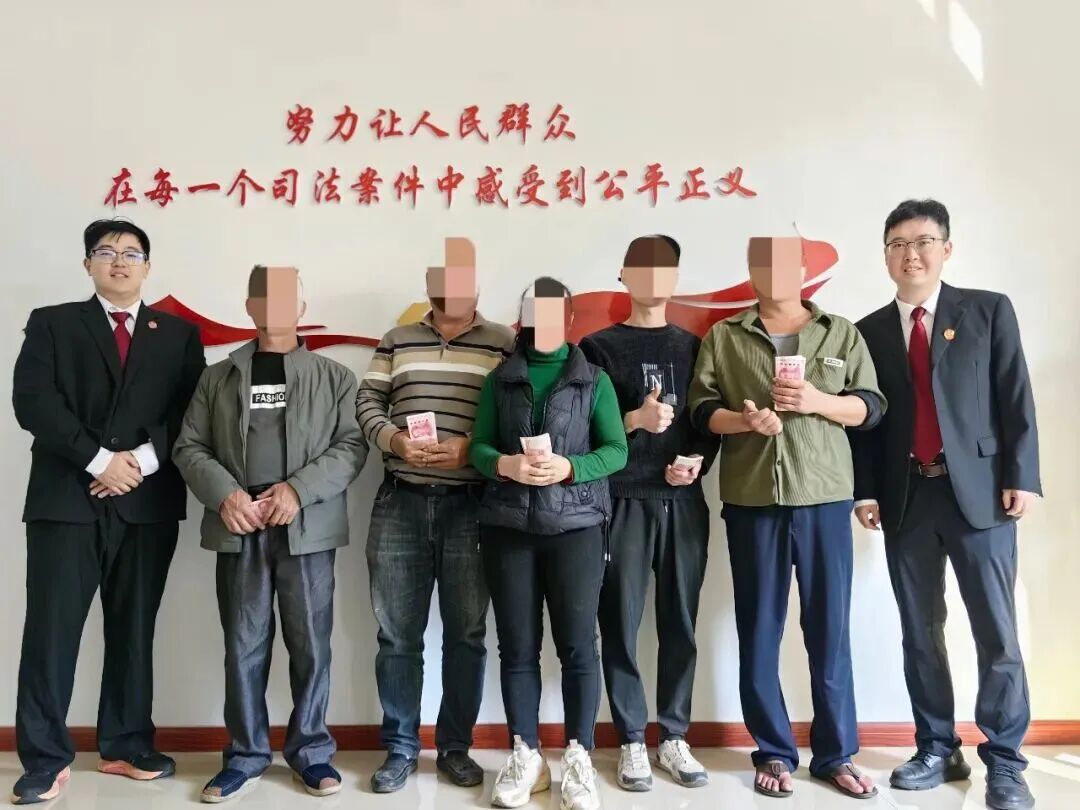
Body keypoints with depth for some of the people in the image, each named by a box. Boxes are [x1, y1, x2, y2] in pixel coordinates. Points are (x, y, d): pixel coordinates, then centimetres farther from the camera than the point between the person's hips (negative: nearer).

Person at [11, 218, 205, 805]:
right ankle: (45, 759, 11)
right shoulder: (51, 323, 9)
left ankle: (126, 746, 21)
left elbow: (193, 413, 3)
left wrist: (143, 458, -11)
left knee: (134, 630, 8)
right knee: (51, 631, -1)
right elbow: (32, 401, -4)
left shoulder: (179, 335, 13)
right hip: (66, 499, -1)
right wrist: (98, 460, -13)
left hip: (148, 502, 2)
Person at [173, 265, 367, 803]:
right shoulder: (217, 377, 13)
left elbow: (352, 446, -2)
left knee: (311, 644, 4)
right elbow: (189, 447, 7)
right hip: (239, 530, 2)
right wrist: (224, 494, -10)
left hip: (307, 529, -1)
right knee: (243, 647, 8)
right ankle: (246, 754, 20)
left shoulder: (333, 377, 7)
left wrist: (299, 488, -14)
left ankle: (311, 750, 19)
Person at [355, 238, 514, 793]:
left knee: (465, 633, 7)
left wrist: (470, 447, -16)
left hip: (469, 506, -2)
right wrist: (393, 438, -10)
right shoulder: (397, 340, 12)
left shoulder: (503, 344, 4)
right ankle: (400, 748, 23)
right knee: (397, 634, 8)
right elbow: (367, 402, 9)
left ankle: (455, 747, 23)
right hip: (399, 503, 2)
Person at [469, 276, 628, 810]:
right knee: (517, 645, 6)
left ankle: (578, 758, 12)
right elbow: (477, 447, 6)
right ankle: (525, 756, 18)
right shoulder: (500, 379, 12)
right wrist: (506, 465, -15)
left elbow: (616, 450, 1)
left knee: (578, 644, 0)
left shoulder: (593, 379, 7)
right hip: (507, 524, 2)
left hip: (576, 523, -1)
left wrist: (570, 467, -16)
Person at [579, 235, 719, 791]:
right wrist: (633, 420, -16)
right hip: (622, 503, -2)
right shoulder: (599, 347, 5)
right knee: (621, 626, 1)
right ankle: (632, 743, 12)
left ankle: (673, 739, 17)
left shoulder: (694, 347, 14)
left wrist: (696, 463, -7)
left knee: (680, 625, 6)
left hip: (684, 502, 3)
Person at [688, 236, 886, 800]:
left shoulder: (842, 334, 12)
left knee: (830, 628, 4)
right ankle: (774, 752, 18)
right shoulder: (723, 337, 11)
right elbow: (701, 408, 3)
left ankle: (835, 753, 17)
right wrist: (743, 421, -16)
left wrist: (817, 401, -11)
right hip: (751, 500, 0)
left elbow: (872, 405, 7)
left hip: (824, 497, 0)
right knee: (759, 629, 5)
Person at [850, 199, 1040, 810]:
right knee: (921, 633, 9)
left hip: (979, 491, -2)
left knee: (997, 633, 0)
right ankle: (937, 751, 22)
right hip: (905, 498, 3)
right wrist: (865, 491, 1)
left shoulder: (989, 311, 5)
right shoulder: (870, 331, 10)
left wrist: (1021, 477, -8)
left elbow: (1016, 400, 0)